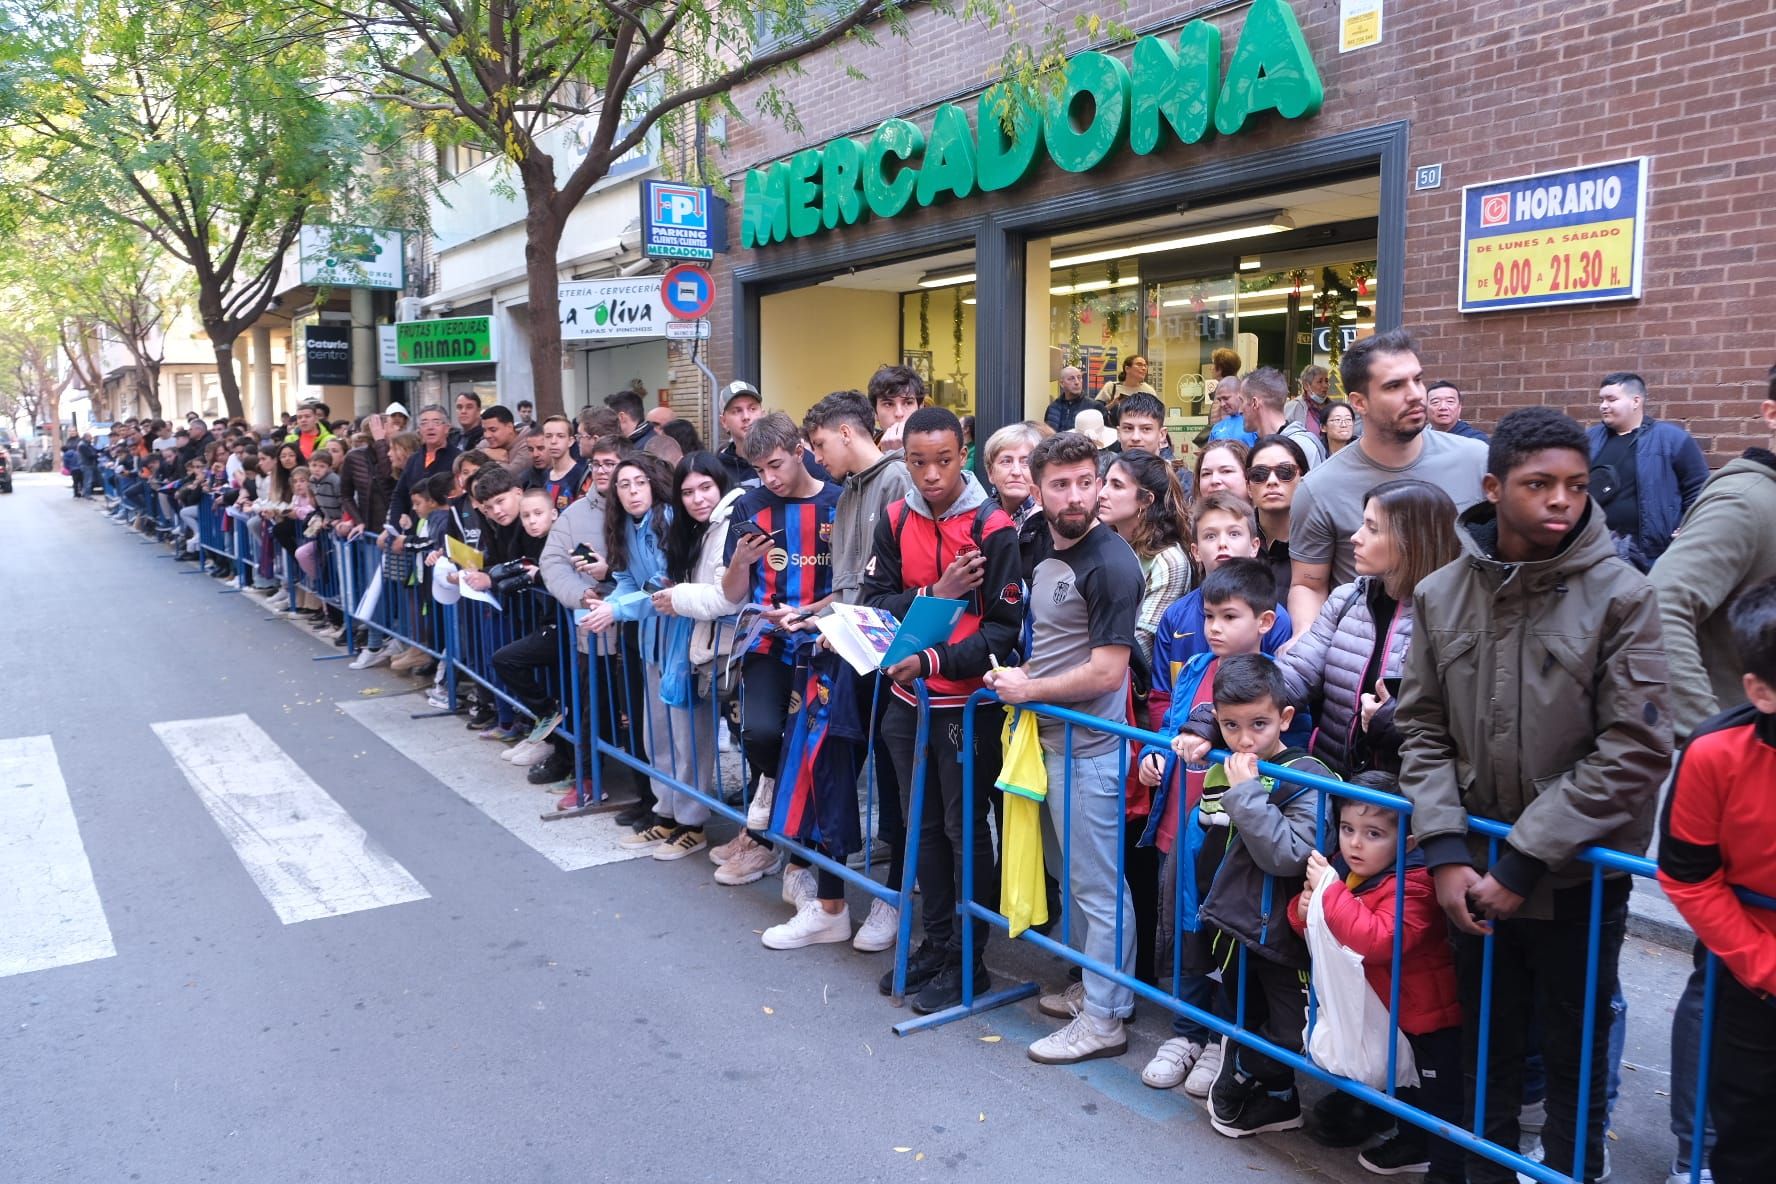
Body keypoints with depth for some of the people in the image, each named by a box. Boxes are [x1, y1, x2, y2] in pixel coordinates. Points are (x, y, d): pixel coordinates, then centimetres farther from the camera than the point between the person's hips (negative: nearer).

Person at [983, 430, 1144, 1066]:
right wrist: (1018, 675, 5)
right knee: (1072, 873, 20)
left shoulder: (1110, 563, -17)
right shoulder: (1041, 554, 10)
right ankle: (1091, 984, 35)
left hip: (1088, 746, -9)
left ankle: (1103, 1018, 13)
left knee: (1098, 883, 2)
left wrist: (1028, 689, -11)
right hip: (1050, 737, 9)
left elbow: (1105, 671, -20)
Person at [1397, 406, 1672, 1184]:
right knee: (1485, 1048, 18)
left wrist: (1525, 860, -16)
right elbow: (1422, 727, 2)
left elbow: (1634, 749, -14)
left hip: (1578, 876, -2)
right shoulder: (1439, 594, -2)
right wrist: (1446, 850, -9)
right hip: (1475, 874, 3)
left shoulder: (1621, 596, -11)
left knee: (1576, 1057, 14)